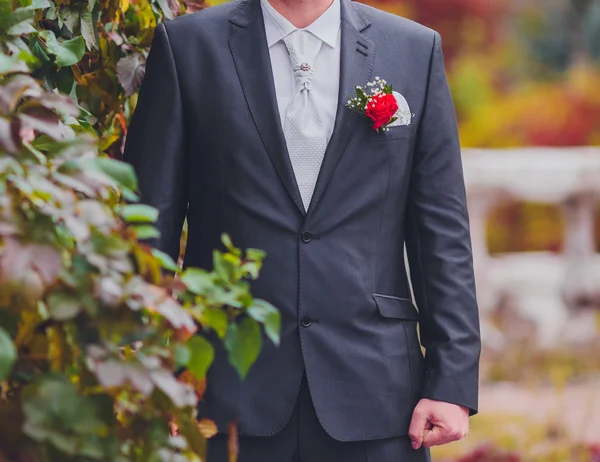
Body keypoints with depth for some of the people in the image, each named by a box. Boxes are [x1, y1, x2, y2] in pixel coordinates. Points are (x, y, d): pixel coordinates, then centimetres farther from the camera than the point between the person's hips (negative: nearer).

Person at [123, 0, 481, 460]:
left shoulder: (416, 50, 7)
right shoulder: (186, 46, 3)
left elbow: (443, 231, 5)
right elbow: (152, 226, 3)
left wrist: (452, 382, -1)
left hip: (371, 386, 1)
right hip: (229, 391, -1)